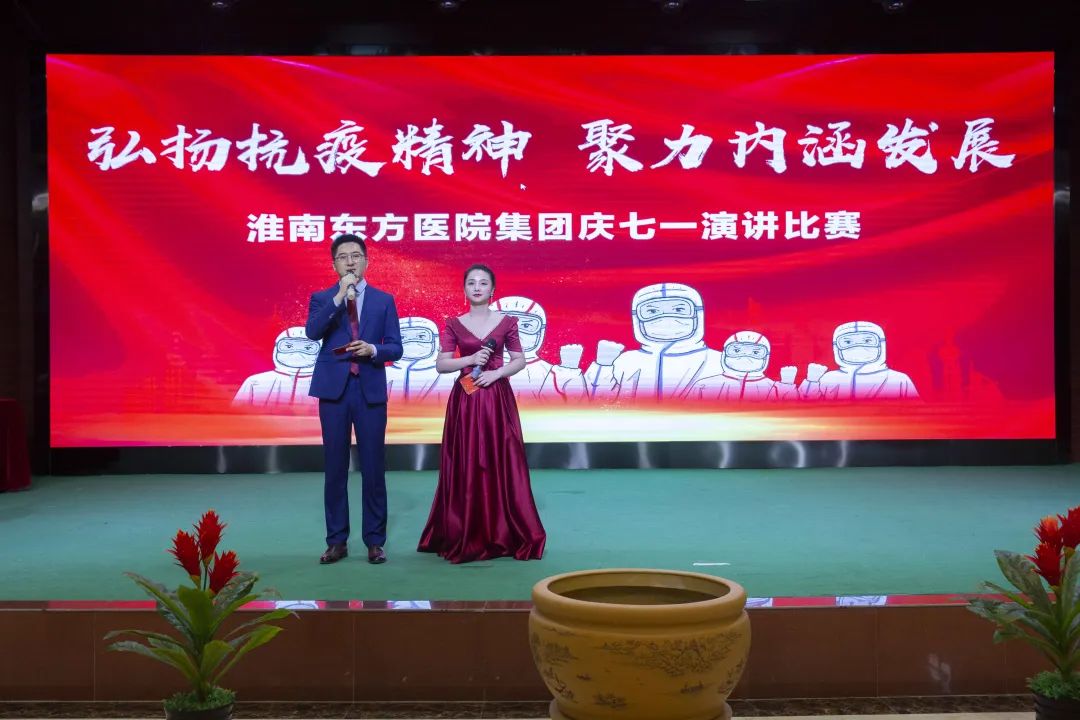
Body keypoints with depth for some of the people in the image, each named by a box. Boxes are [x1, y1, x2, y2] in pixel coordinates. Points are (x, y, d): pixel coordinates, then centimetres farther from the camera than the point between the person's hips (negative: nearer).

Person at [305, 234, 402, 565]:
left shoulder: (384, 300, 8)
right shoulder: (321, 298, 6)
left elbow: (396, 348, 5)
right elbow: (312, 332, -14)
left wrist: (373, 349, -16)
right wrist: (339, 296, -18)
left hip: (370, 389, 0)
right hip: (334, 389, 0)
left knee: (373, 468, 2)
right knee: (335, 468, 5)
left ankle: (375, 541, 12)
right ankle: (337, 541, 14)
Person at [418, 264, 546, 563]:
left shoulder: (506, 322, 3)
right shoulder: (453, 325, 4)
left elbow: (520, 360, 5)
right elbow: (441, 364, 1)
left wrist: (496, 373, -11)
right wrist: (471, 359, -14)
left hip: (497, 399, 0)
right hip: (465, 401, 0)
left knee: (501, 464, 0)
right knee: (465, 467, 1)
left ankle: (503, 535, 9)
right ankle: (465, 537, 10)